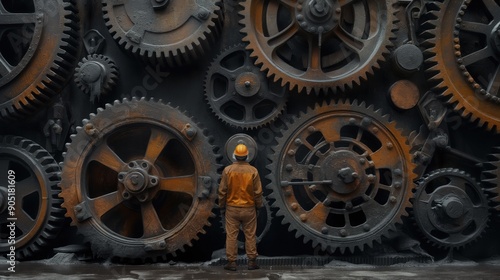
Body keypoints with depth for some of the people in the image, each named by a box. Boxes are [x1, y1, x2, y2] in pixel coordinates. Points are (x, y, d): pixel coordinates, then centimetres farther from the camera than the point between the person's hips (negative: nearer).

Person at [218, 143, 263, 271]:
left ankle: (231, 262, 9)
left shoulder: (227, 170, -7)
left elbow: (222, 191, -4)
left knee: (231, 236, 5)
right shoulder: (253, 171, -7)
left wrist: (222, 207, 8)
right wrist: (258, 207, 9)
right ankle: (252, 262, 14)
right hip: (249, 208, 0)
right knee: (250, 236, 9)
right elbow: (258, 192, -4)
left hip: (232, 208, 0)